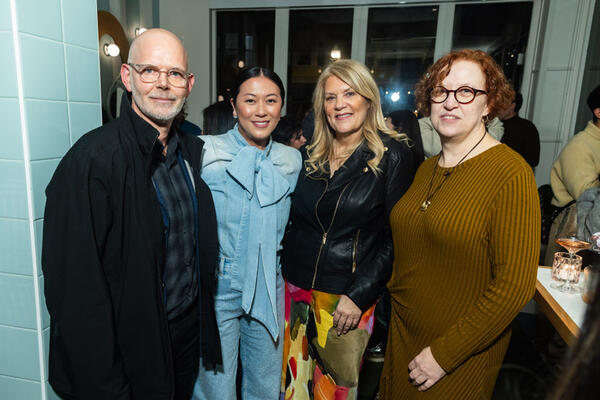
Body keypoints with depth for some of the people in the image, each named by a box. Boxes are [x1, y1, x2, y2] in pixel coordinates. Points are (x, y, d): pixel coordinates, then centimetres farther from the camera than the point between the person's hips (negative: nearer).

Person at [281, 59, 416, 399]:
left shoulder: (393, 155, -8)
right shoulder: (310, 155, 6)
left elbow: (394, 236, -10)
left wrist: (359, 295, -15)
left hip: (348, 298, -4)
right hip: (295, 289, 4)